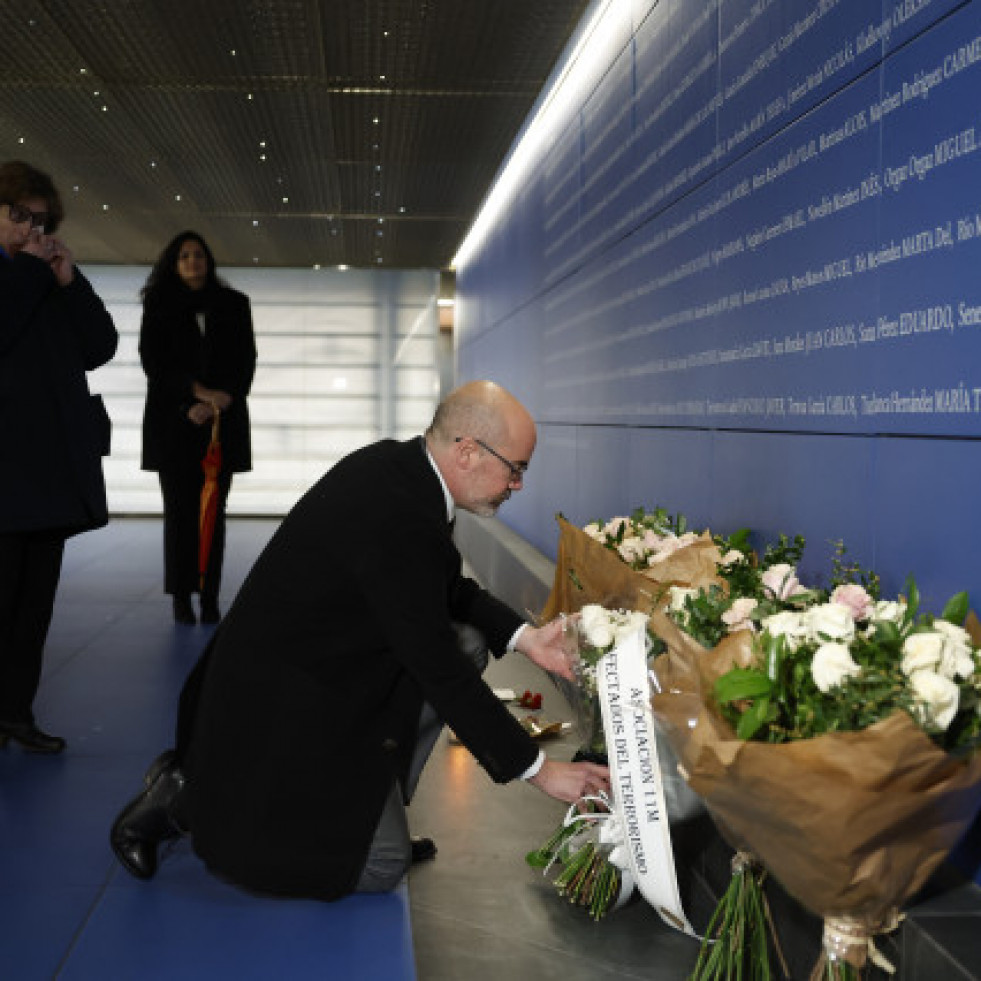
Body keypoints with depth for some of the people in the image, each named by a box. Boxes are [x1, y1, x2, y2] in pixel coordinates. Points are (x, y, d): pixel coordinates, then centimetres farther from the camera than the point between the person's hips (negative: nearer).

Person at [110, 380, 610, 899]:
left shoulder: (400, 466, -2)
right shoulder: (398, 517, -31)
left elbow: (449, 588, 13)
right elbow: (439, 671, -25)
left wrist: (523, 637, -2)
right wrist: (538, 767, -18)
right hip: (281, 701, -10)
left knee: (468, 641, 6)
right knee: (381, 867, -2)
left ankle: (375, 806, 11)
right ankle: (189, 802, 3)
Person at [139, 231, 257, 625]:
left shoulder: (234, 304, 12)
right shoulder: (159, 305, 9)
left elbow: (246, 360, 7)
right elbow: (152, 360, 0)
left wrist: (220, 402, -8)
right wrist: (197, 393, -11)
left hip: (222, 421, 1)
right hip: (174, 421, -1)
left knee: (214, 510, -4)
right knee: (180, 508, -4)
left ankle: (210, 597, -3)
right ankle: (181, 597, 0)